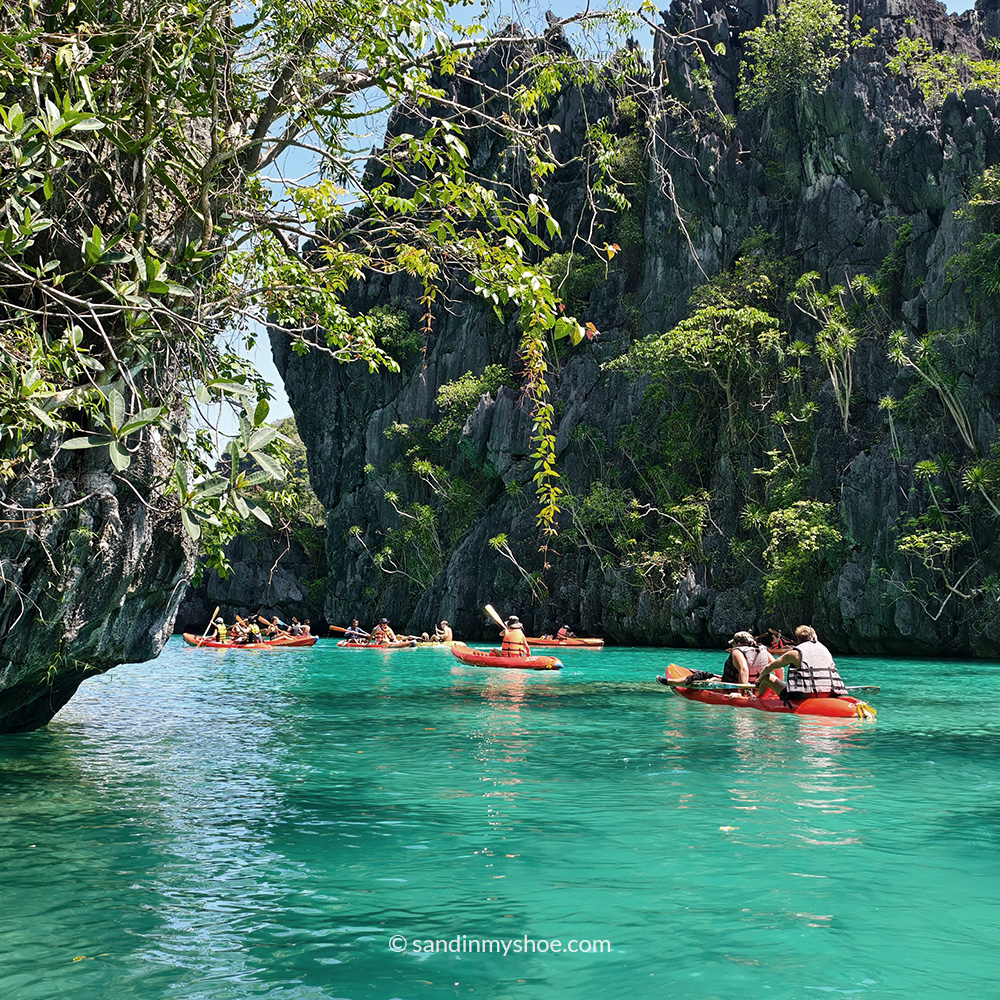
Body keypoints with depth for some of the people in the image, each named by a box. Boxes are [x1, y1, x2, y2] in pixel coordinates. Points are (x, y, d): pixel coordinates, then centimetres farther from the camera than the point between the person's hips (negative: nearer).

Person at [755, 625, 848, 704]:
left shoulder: (794, 653, 1)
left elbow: (769, 668, 10)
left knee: (767, 678, 13)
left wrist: (759, 679, 30)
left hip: (803, 697, -6)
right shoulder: (826, 651, 15)